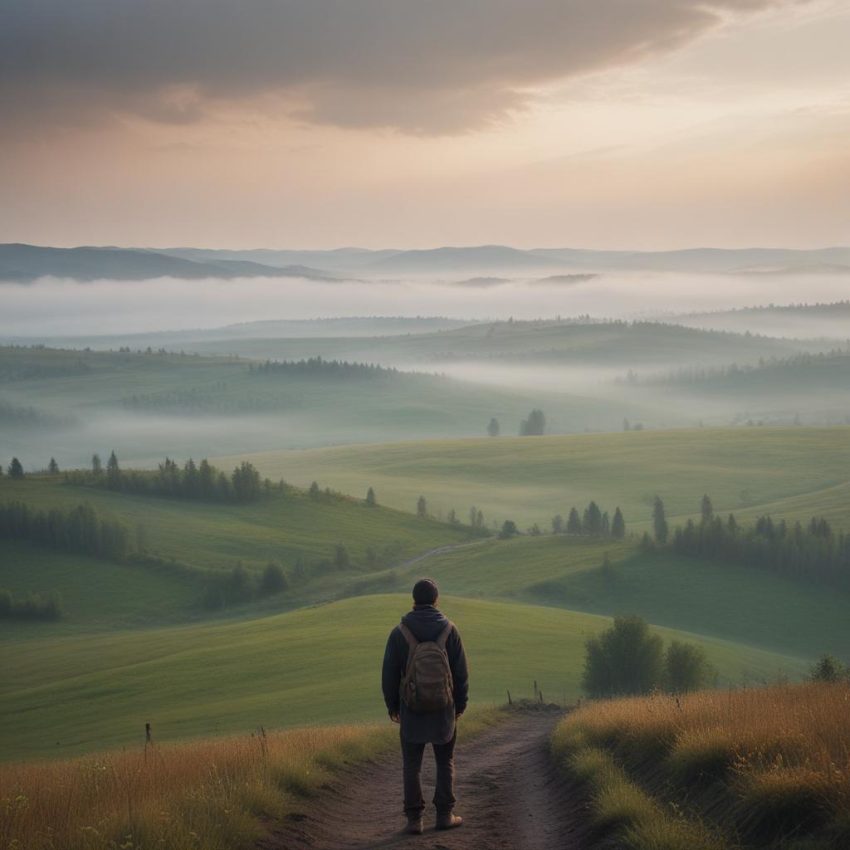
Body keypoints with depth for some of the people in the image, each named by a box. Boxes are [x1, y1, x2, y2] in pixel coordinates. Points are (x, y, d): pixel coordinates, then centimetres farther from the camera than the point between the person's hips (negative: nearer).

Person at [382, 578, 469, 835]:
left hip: (412, 709, 0)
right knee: (445, 762, 16)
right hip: (444, 708, 0)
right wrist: (460, 705, 10)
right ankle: (444, 815, 16)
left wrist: (392, 707, 8)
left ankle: (414, 820, 5)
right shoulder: (449, 630, -8)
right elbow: (461, 673, -3)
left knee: (412, 765, 9)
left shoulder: (399, 633, -10)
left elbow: (390, 674, -5)